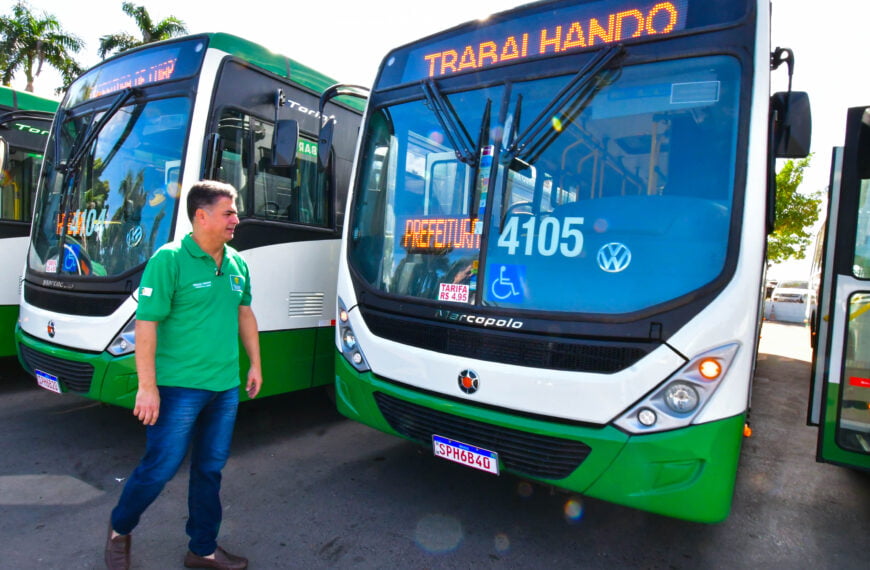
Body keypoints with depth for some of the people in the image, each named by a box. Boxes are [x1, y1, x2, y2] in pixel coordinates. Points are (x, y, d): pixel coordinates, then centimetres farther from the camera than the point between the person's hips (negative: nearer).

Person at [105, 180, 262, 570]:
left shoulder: (237, 263, 7)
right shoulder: (169, 260, -12)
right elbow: (146, 324, -14)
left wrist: (255, 365, 15)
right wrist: (147, 386, -16)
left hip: (225, 388, 6)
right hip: (179, 387, -6)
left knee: (210, 469, 15)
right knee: (160, 468, 6)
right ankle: (120, 530, 36)